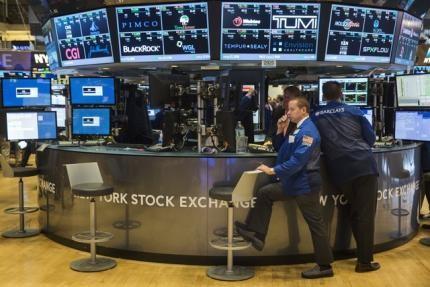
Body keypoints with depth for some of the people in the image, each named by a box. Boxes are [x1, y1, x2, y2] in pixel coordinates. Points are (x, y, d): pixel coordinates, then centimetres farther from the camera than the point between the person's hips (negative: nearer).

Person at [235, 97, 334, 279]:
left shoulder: (308, 131, -18)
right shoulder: (299, 129, 14)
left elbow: (298, 161, -26)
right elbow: (280, 150, 19)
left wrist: (273, 171, -23)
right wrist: (280, 132, 4)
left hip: (305, 184, -10)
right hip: (294, 182, 10)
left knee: (315, 224, -1)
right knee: (264, 193, 9)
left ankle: (325, 266, 9)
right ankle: (257, 234, 9)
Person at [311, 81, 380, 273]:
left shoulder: (316, 116, 10)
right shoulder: (354, 111, 9)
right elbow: (370, 138, 9)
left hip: (339, 170, 2)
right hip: (364, 165, -2)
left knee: (354, 213, 18)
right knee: (366, 214, 3)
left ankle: (363, 255, 23)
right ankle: (364, 261, 4)